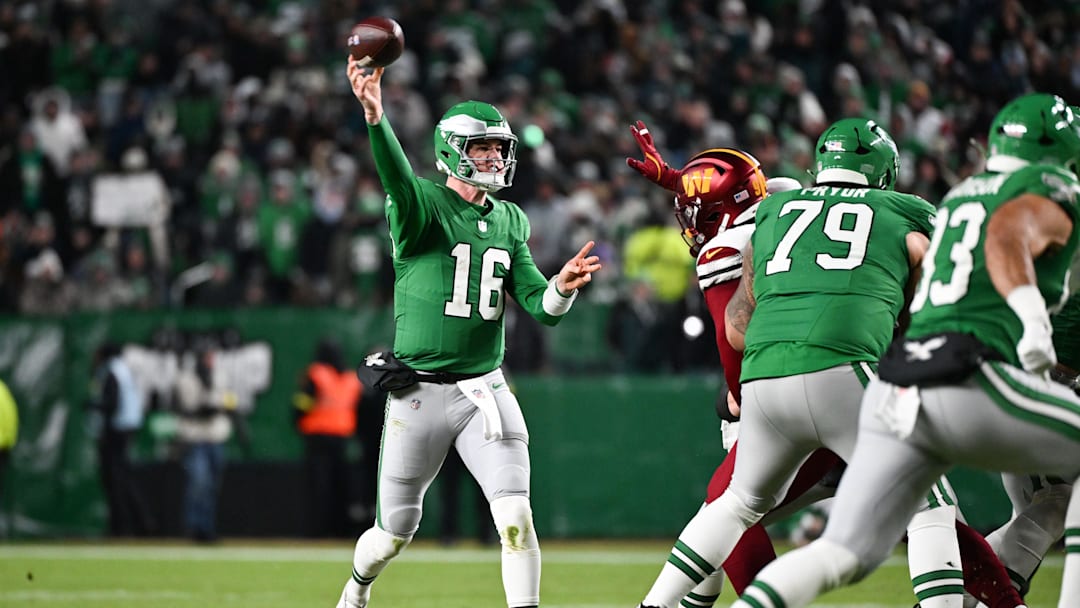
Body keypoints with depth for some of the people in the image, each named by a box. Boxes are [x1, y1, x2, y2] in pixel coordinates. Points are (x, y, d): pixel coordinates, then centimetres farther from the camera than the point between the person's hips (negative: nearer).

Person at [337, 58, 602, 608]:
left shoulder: (510, 222, 10)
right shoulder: (423, 206, -7)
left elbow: (539, 306, 5)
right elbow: (398, 178, -31)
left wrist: (562, 287, -20)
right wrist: (375, 117, -51)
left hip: (485, 391, 3)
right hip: (418, 392, -3)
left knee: (515, 516, -15)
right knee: (395, 532, 9)